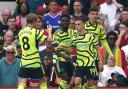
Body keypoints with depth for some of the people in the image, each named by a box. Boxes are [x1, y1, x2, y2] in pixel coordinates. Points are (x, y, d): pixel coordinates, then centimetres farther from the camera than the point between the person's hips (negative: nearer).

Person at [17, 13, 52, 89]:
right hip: (35, 62, -4)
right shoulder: (35, 31, -10)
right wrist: (49, 32, 4)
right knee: (42, 82, 15)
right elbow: (49, 40, -14)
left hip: (24, 62, 4)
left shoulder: (21, 32, 7)